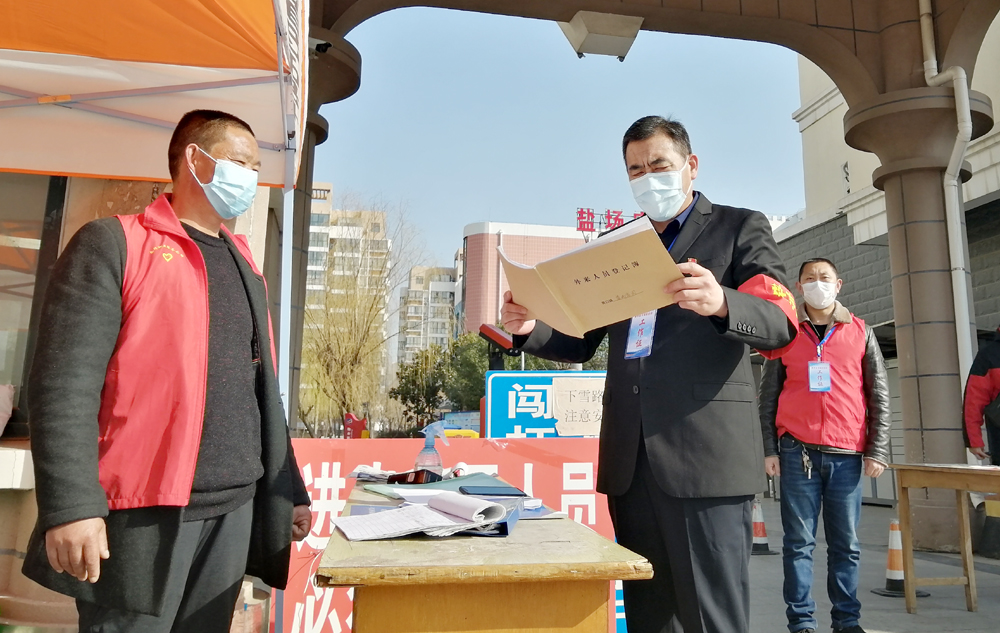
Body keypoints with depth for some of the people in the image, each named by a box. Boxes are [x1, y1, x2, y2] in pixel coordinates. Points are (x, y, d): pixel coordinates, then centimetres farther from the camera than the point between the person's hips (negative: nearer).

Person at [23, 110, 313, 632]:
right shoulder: (112, 244, -3)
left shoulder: (244, 266, 16)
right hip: (143, 511, -5)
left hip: (234, 508, 6)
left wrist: (287, 489, 15)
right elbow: (63, 382, -11)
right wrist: (71, 506, -18)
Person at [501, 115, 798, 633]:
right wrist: (529, 328, -2)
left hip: (704, 456, -4)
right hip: (629, 459, 5)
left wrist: (721, 303, -29)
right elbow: (581, 342, 18)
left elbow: (781, 323, -8)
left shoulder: (739, 228, 6)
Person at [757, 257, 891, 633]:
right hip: (797, 451, -1)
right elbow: (768, 397, 8)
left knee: (846, 543, 6)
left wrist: (877, 451, 1)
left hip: (847, 454, 1)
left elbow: (879, 397, 9)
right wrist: (770, 450, 0)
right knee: (800, 541, 1)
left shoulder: (860, 333, 11)